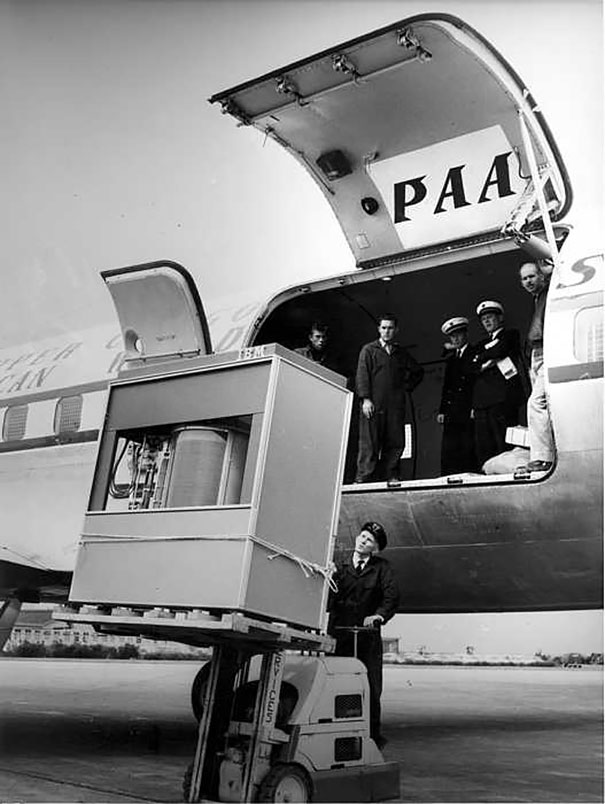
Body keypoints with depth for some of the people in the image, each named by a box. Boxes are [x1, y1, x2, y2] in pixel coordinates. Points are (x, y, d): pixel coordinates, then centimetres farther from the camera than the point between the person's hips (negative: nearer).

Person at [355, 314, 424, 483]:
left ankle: (389, 476, -1)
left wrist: (407, 385, 15)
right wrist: (365, 398, -12)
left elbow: (418, 371, 30)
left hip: (395, 405, 4)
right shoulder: (369, 350, 9)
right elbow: (362, 375, -1)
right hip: (373, 405, -4)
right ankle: (363, 478, -9)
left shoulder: (401, 353, 19)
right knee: (369, 443, -7)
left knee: (395, 443, -3)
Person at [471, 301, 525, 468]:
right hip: (482, 402, 5)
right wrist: (483, 366, -5)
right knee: (483, 447, -4)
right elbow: (471, 369, 15)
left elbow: (499, 349, -7)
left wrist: (479, 359, 8)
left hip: (503, 397, -5)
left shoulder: (510, 335, 12)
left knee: (505, 444, -11)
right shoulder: (482, 344, 28)